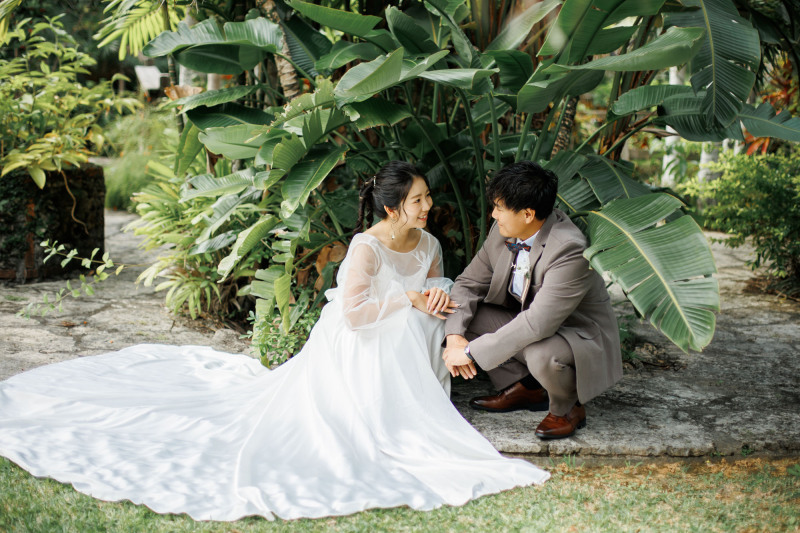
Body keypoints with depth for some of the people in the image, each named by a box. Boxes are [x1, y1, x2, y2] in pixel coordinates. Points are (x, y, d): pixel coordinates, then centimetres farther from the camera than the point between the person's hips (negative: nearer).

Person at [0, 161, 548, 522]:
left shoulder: (429, 244, -1)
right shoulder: (366, 247, -25)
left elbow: (433, 294, 11)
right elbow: (353, 313, -30)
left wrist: (439, 296, -14)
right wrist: (408, 300, -23)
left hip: (399, 353, 8)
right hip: (351, 351, -8)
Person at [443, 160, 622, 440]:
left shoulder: (569, 249, -32)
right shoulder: (503, 233, -8)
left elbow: (538, 324, -38)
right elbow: (469, 283, 1)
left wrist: (471, 352, -34)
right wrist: (455, 335, -17)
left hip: (581, 337, -7)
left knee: (541, 354, -39)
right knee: (468, 314, -7)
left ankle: (568, 408, -4)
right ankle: (524, 387, 8)